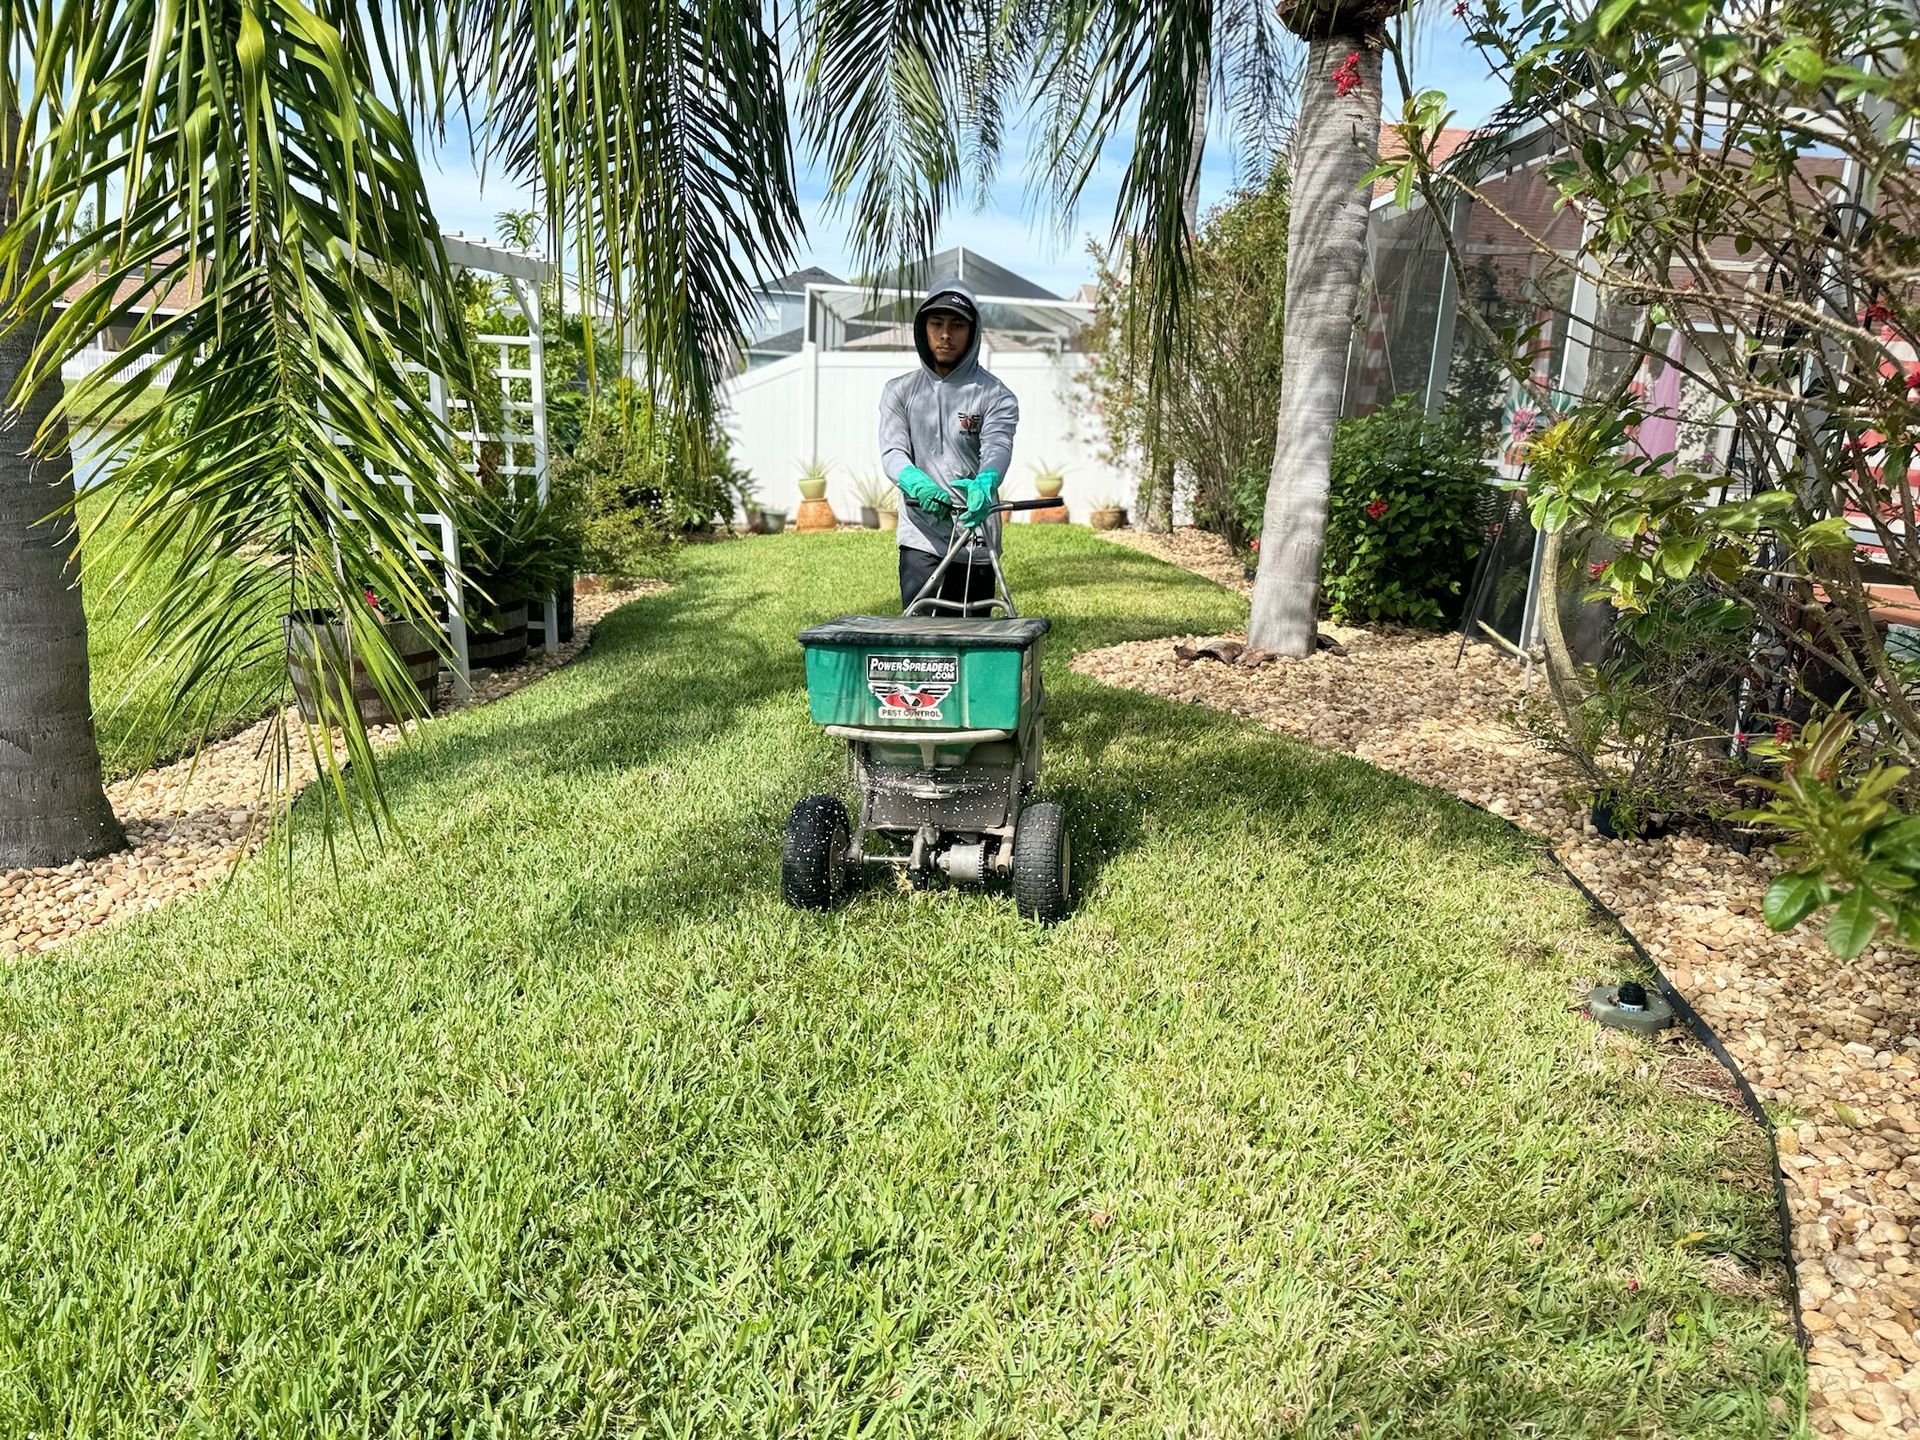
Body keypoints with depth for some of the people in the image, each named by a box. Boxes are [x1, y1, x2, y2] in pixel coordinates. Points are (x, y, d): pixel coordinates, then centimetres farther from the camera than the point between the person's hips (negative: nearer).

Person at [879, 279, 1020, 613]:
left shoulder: (996, 396, 4)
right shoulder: (900, 391, 11)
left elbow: (997, 448, -13)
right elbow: (893, 451, -2)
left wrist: (984, 483, -39)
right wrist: (916, 482, -28)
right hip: (921, 539, 0)